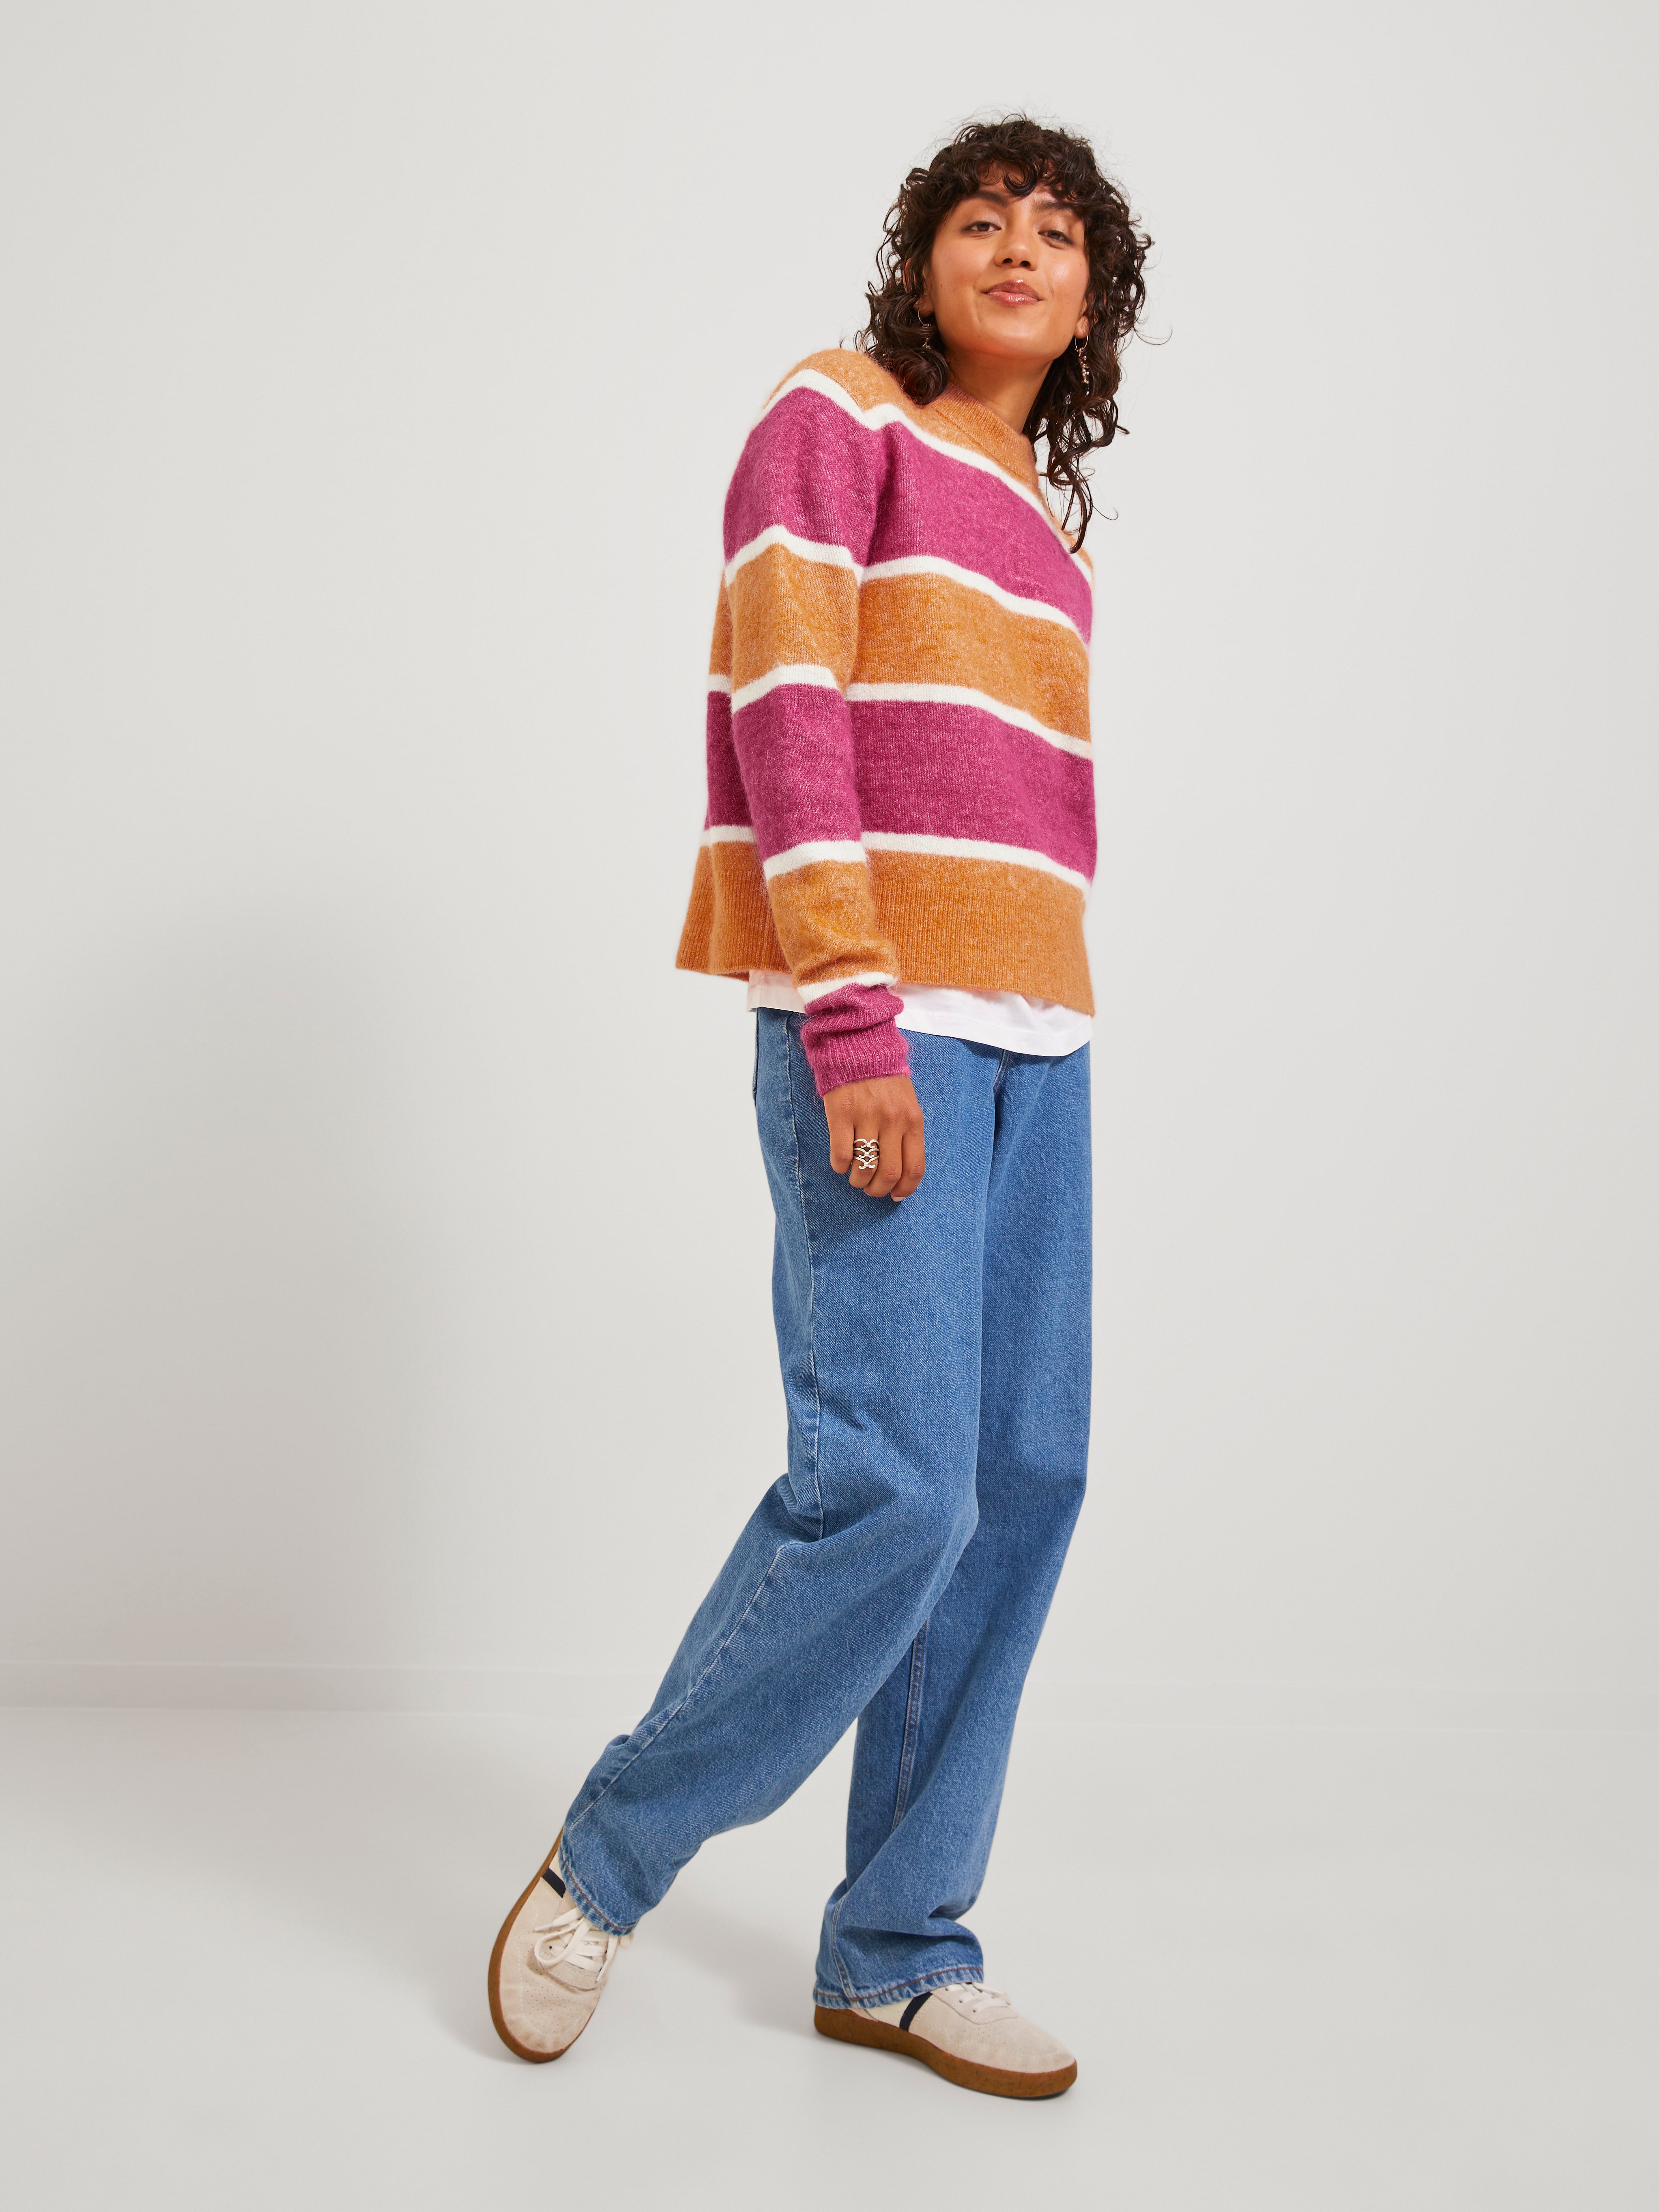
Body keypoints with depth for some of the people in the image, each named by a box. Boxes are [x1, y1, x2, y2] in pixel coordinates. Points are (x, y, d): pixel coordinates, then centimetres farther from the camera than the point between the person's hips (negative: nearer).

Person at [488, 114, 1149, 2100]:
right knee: (892, 1483, -13)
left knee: (1023, 1482, 3)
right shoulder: (836, 418, 2)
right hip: (871, 1017, -7)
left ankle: (895, 1951, 14)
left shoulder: (1043, 535, 21)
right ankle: (606, 1863, 8)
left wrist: (1030, 1045, 13)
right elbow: (784, 711, -10)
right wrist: (857, 1024, -18)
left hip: (1026, 1038, 8)